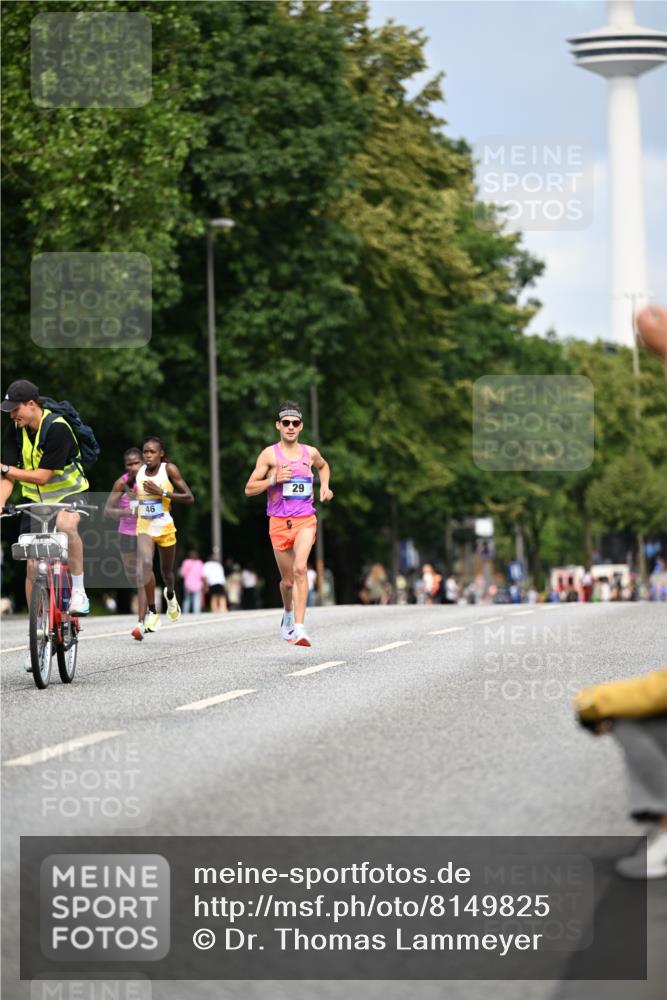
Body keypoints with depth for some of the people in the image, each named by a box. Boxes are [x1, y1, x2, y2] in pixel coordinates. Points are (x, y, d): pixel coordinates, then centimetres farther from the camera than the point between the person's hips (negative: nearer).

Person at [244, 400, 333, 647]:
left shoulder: (310, 453, 8)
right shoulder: (269, 454, 0)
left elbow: (323, 465, 33)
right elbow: (249, 489, -2)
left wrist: (325, 485, 15)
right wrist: (274, 479, -16)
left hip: (305, 520, 0)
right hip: (279, 522, 0)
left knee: (300, 568, -23)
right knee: (287, 580, 9)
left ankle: (299, 627, -28)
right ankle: (288, 613, 42)